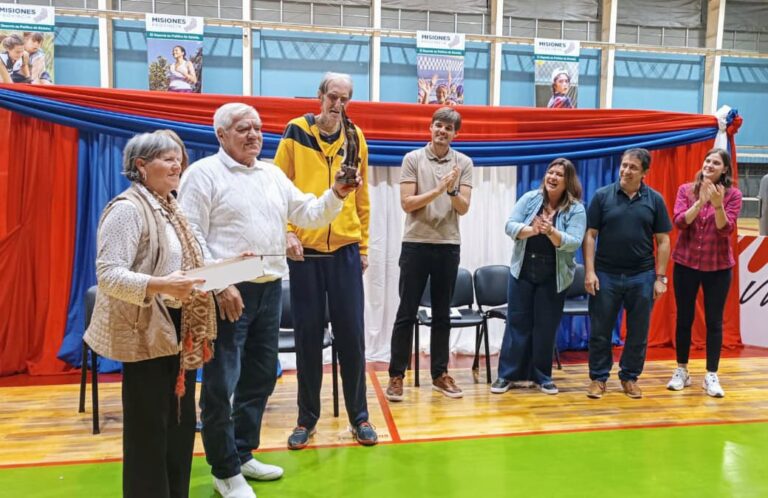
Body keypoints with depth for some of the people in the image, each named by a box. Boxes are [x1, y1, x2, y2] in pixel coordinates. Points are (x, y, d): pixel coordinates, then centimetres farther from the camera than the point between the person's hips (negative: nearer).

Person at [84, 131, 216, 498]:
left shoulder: (171, 209, 13)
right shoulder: (128, 209, -14)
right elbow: (107, 274, -22)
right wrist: (159, 285, -35)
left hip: (179, 330, 9)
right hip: (147, 333, -9)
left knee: (182, 422, 17)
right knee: (148, 428, 1)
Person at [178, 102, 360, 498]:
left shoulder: (273, 174, 15)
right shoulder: (203, 173, -4)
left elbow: (310, 214, 13)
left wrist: (337, 194, -5)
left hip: (270, 288, 7)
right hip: (229, 292, -7)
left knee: (260, 376, 15)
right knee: (221, 383, 1)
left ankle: (242, 453, 32)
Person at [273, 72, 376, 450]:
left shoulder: (355, 139, 9)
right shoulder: (296, 133, 2)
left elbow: (362, 197, 12)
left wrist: (363, 245, 10)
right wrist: (286, 231, -10)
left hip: (345, 250, 2)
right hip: (305, 249, -1)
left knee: (351, 334, 4)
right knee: (308, 335, 6)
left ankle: (359, 416, 18)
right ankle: (307, 418, 20)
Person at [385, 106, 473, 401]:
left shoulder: (464, 163, 6)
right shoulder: (413, 159, 1)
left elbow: (463, 208, -1)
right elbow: (407, 203, -6)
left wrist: (451, 190, -19)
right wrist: (438, 190, -16)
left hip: (449, 245, 2)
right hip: (416, 244, -2)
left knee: (442, 315, 10)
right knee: (406, 313, 2)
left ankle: (440, 374, 20)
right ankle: (396, 376, 10)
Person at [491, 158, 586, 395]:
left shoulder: (576, 209, -5)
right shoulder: (530, 198, 0)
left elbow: (574, 243, -15)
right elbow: (510, 226, -7)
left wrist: (551, 232, -32)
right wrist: (531, 230, -26)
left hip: (553, 277, -1)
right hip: (522, 271, 1)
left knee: (546, 327, 7)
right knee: (517, 322, 5)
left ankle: (542, 376, 22)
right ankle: (507, 374, 14)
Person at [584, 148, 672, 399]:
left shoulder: (655, 200, 3)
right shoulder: (602, 196, 0)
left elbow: (663, 241, 4)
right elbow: (590, 236, -1)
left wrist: (660, 277, -1)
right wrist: (589, 271, -8)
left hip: (642, 276, 1)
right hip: (606, 274, -1)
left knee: (638, 332, 10)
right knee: (600, 331, 5)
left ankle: (630, 377, 26)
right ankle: (598, 378, 19)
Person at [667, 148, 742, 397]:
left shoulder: (733, 194, -2)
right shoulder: (686, 190, 0)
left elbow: (726, 229, -13)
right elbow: (680, 222, -12)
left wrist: (718, 205, -27)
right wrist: (700, 201, -24)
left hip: (718, 266, -1)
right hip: (685, 264, 1)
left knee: (714, 321, 4)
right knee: (684, 319, 8)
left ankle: (711, 376, 13)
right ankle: (681, 371, 20)